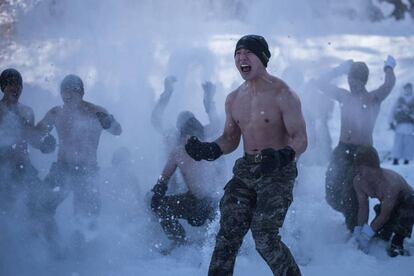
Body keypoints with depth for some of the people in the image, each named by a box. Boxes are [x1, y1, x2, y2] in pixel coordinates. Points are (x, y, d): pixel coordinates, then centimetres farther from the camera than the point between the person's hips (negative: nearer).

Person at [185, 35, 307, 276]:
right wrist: (209, 150, 0)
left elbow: (300, 139, -12)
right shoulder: (234, 99, 11)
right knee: (228, 233, -2)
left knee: (264, 237, -15)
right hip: (245, 170, 6)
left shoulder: (282, 94, -9)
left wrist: (282, 156, -32)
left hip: (277, 171, -6)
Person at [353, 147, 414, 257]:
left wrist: (366, 234, -33)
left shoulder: (390, 182, -41)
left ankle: (397, 242, -15)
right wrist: (358, 231, -18)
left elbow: (385, 215, -34)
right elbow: (363, 207, -11)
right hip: (386, 203, 6)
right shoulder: (358, 181, -22)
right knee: (380, 235, -7)